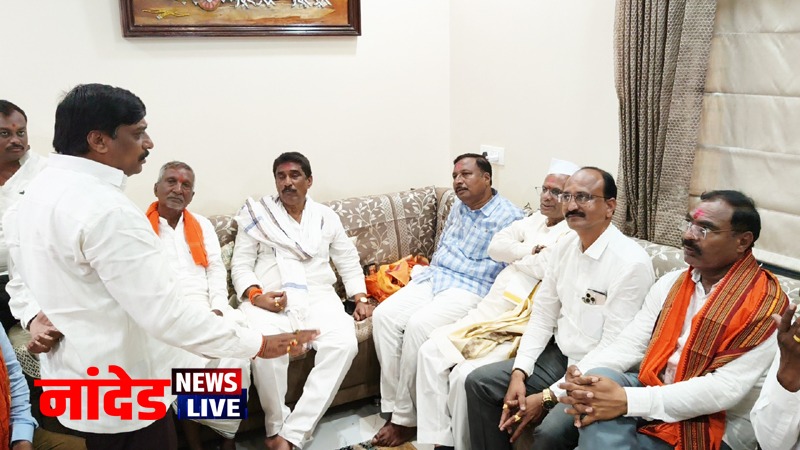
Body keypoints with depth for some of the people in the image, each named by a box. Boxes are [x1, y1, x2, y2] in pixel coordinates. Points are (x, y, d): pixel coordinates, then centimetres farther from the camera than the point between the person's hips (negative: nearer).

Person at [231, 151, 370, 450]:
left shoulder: (326, 217, 18)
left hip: (318, 297, 2)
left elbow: (349, 262, 20)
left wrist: (360, 298, 5)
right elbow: (241, 264, 6)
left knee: (344, 345, -30)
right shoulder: (256, 214, 11)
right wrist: (256, 295, -14)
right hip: (270, 301, -2)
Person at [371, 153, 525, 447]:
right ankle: (395, 404, -14)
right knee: (384, 315, -17)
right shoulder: (458, 206, 18)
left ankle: (405, 419, -16)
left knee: (419, 325, -31)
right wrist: (430, 270, 7)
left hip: (471, 288, -7)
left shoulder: (509, 217, -7)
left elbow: (497, 268, -12)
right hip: (434, 277, 8)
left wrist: (450, 267, -10)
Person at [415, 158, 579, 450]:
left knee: (465, 375, -26)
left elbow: (550, 267, -22)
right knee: (431, 352, -7)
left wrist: (517, 259, -3)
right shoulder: (534, 220, 20)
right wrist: (529, 250, -6)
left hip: (521, 326, -8)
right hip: (487, 313, 8)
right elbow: (495, 247, 11)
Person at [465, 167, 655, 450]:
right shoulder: (563, 248, 3)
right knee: (479, 383, -1)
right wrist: (519, 373, -7)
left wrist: (548, 396, -20)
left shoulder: (632, 263, -20)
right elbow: (542, 316, 6)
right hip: (558, 356, 7)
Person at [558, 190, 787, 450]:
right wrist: (583, 374, -21)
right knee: (600, 378, -25)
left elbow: (725, 390, -22)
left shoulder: (765, 304, -14)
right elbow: (630, 344, 1)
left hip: (714, 427, -6)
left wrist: (628, 400, -30)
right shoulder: (671, 283, 6)